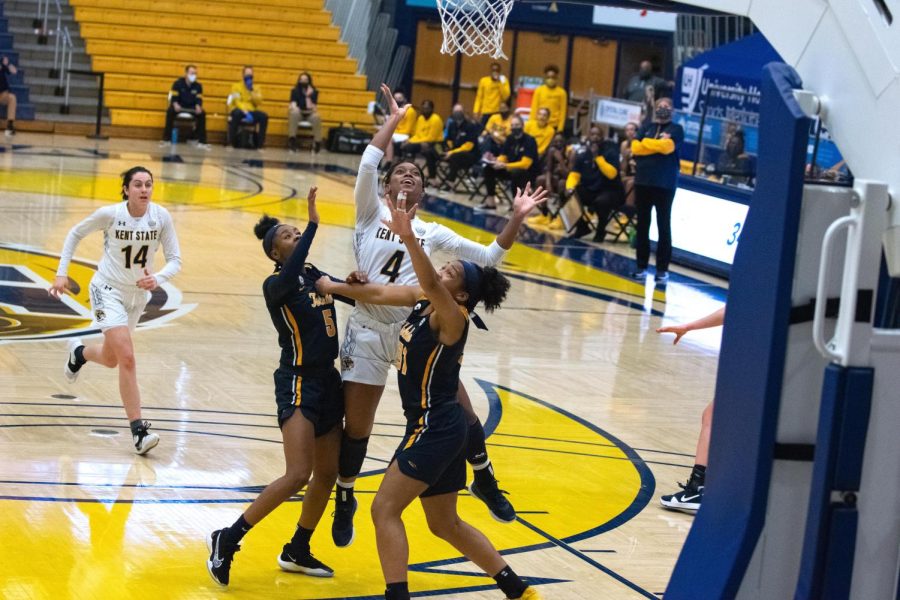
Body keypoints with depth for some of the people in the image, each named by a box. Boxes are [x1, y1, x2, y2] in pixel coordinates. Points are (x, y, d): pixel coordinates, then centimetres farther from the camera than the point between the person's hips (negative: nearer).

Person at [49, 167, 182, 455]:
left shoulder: (161, 217, -14)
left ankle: (79, 352, 55)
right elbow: (76, 234, -1)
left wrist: (157, 279, -30)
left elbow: (175, 260, -9)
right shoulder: (110, 214, -19)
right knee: (127, 358, -20)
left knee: (111, 359, 20)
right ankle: (138, 430, -17)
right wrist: (61, 273, -6)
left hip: (138, 294, 4)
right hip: (108, 290, -4)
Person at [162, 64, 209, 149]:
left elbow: (199, 99, -4)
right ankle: (166, 139, -29)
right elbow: (174, 97, -11)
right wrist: (175, 104, -33)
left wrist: (198, 107, -27)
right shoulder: (178, 83, -6)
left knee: (202, 114, -26)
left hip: (192, 108, 2)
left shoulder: (198, 86, 0)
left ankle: (201, 142, -23)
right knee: (170, 111, -33)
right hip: (179, 106, -2)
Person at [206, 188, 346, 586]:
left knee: (327, 474, 12)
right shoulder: (276, 284, -13)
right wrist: (313, 225, -41)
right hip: (298, 383, -8)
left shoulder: (316, 275, 9)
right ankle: (226, 540, -10)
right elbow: (288, 281, -37)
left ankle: (297, 552, 27)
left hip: (327, 379, 8)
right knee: (298, 475, -19)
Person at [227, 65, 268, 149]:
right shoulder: (236, 86, 4)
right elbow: (237, 102, -10)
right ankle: (232, 142, -33)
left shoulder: (256, 88, 13)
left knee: (264, 117, -27)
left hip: (251, 111, 3)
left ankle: (260, 143, -24)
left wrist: (252, 91, -10)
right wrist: (245, 112, -25)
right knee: (237, 114, -40)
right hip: (240, 110, -3)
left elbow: (259, 103, 0)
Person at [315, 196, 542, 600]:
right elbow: (380, 294, 20)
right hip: (437, 427, 10)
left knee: (385, 509, -9)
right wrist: (335, 288, 26)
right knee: (445, 525, 18)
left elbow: (430, 283, -37)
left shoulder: (451, 317, -17)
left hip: (436, 427, -10)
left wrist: (409, 238, -50)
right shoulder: (423, 300, 7)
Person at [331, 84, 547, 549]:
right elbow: (367, 166, -13)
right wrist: (392, 122, -5)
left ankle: (485, 481, 26)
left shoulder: (432, 233, 10)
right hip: (369, 333, -2)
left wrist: (516, 219, 1)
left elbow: (487, 257, 11)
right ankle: (345, 500, 28)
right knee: (356, 428, 5)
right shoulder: (372, 214, 3)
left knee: (461, 412, 1)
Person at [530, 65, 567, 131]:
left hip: (554, 126, -1)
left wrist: (560, 128, -4)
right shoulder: (539, 90, 0)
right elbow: (534, 108, 2)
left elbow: (562, 111, -1)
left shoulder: (561, 92, -3)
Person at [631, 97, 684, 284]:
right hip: (643, 182, 4)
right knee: (642, 225, 7)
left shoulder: (676, 129, 3)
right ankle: (641, 266, 13)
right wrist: (657, 145, -9)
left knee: (664, 227, -1)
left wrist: (646, 143, -4)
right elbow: (635, 148, -1)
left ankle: (662, 269, 2)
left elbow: (667, 146, -16)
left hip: (665, 185, -4)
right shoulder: (646, 128, 14)